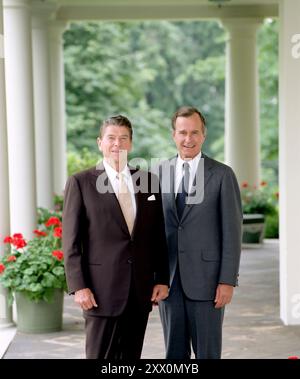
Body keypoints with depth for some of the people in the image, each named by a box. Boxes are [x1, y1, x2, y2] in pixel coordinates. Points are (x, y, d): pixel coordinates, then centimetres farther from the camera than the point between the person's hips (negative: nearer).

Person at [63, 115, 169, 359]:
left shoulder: (149, 181, 10)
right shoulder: (80, 183, -1)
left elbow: (159, 235, 12)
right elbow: (71, 240, -3)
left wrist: (162, 279, 6)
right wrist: (79, 286, -10)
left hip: (141, 291, 4)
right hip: (103, 290, -4)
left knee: (131, 357, 9)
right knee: (101, 356, -3)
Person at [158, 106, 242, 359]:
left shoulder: (222, 175, -3)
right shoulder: (160, 173, 8)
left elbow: (232, 231, -5)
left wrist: (228, 281, -10)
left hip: (205, 278, -3)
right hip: (168, 279, 3)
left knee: (207, 353, 2)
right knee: (175, 352, 9)